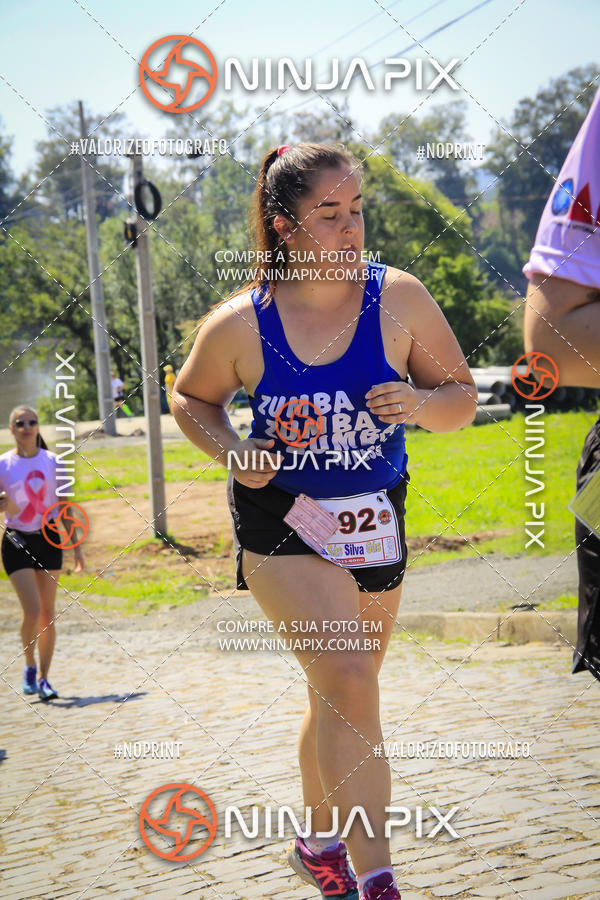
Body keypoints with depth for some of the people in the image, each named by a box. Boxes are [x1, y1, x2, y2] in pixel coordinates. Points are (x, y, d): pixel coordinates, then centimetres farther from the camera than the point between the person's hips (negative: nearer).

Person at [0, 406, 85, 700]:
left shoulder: (52, 461, 3)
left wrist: (76, 545, 6)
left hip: (48, 540, 2)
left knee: (47, 615, 4)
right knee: (32, 611, -14)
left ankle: (43, 679, 16)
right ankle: (30, 667, 11)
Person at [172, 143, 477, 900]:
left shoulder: (400, 299, -9)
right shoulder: (237, 325, -11)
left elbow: (462, 397, -1)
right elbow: (191, 397, 7)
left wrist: (420, 403, -23)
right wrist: (230, 451, -12)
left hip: (374, 521, 3)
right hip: (280, 522, -3)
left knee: (340, 689, 16)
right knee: (349, 682, -20)